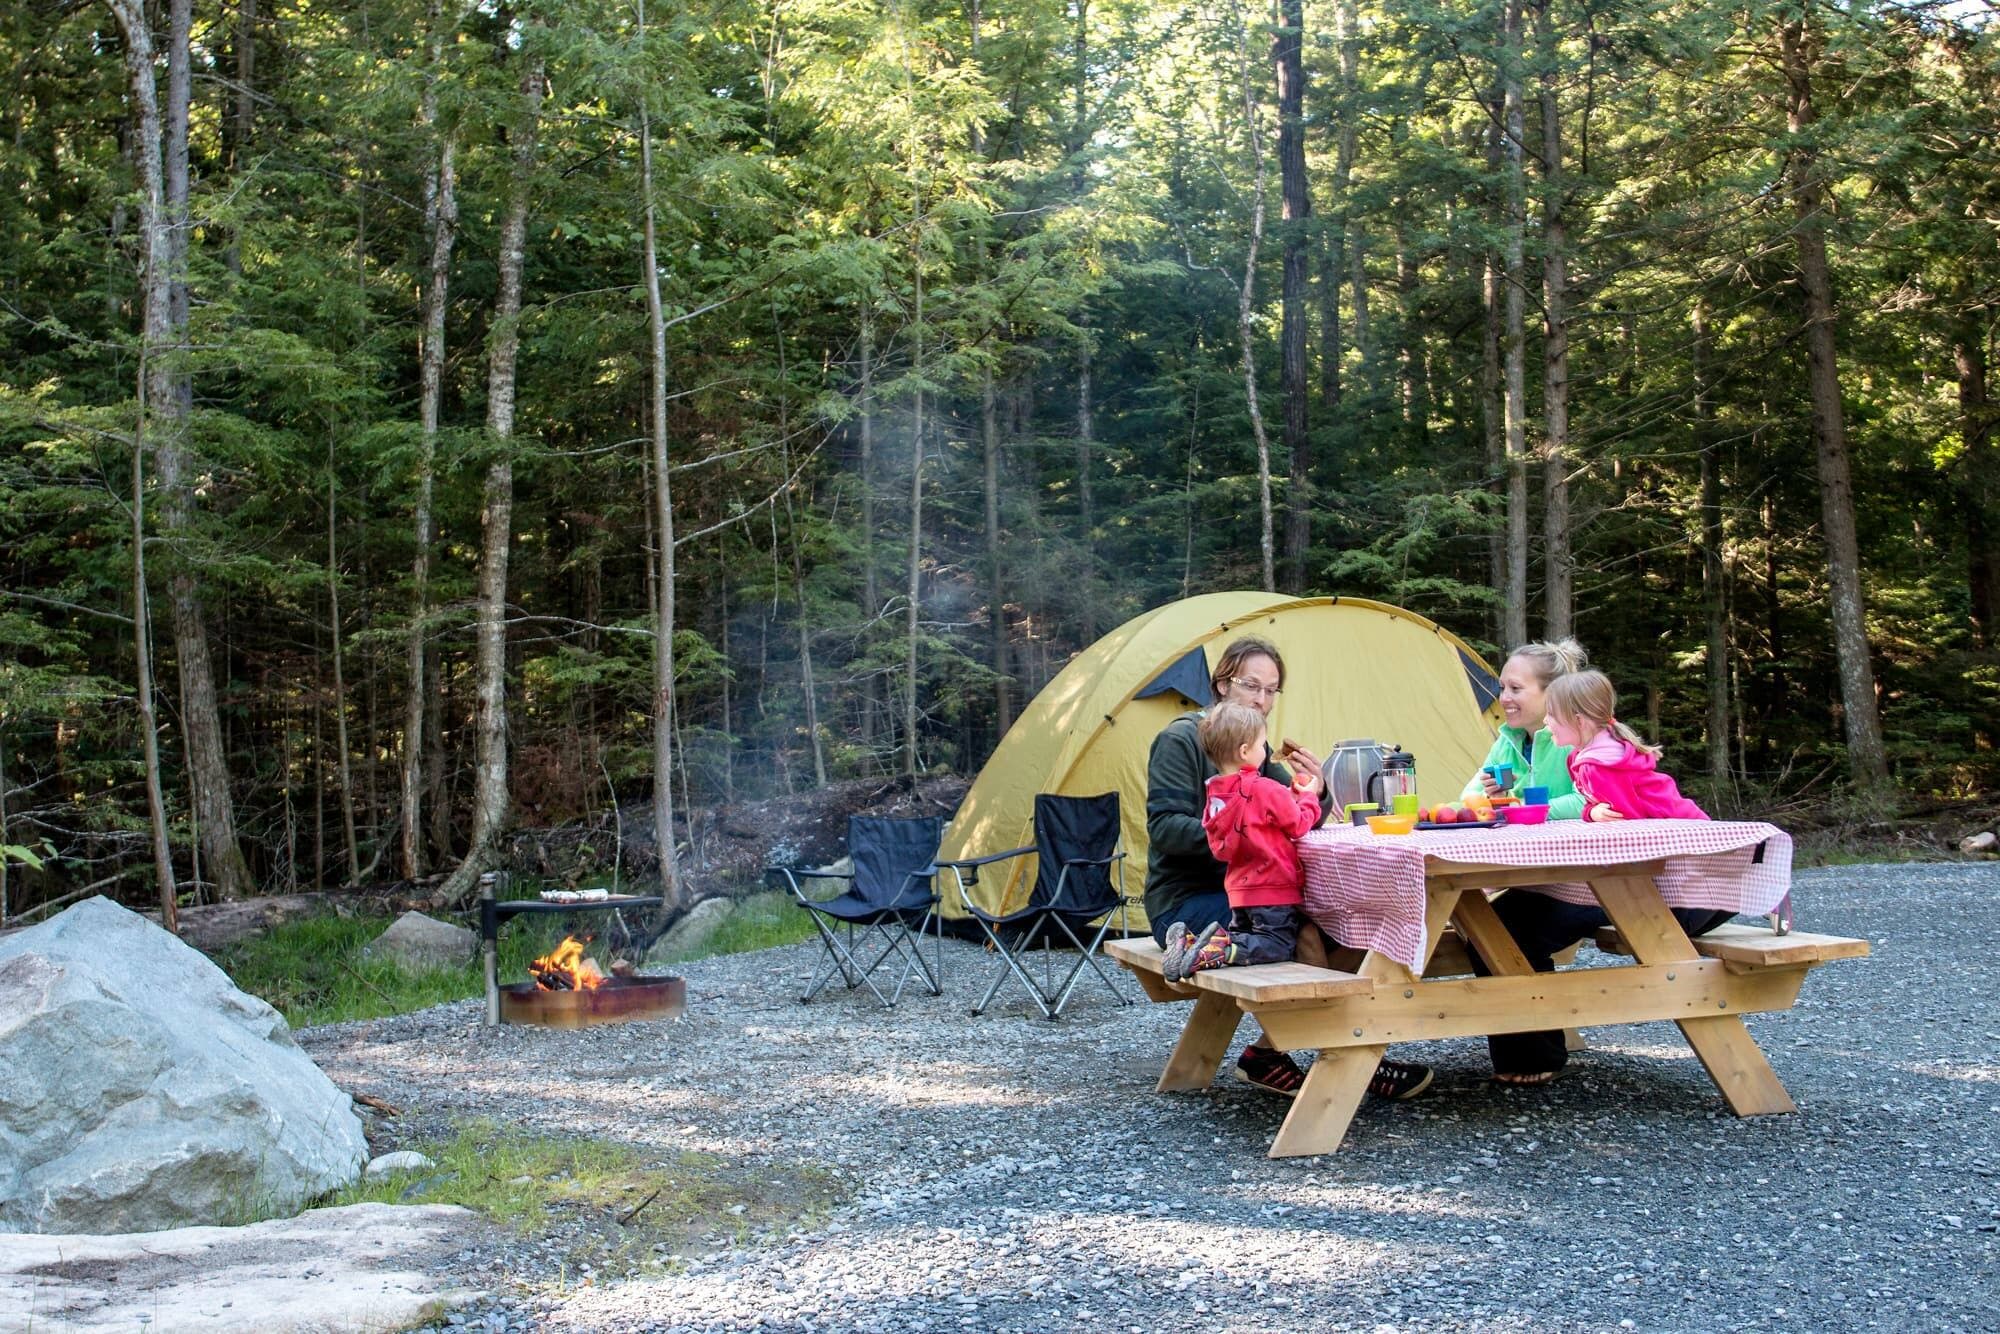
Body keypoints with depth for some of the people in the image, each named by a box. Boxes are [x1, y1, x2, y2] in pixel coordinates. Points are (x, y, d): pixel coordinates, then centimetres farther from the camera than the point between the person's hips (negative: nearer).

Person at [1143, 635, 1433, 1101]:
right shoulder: (1180, 739, -9)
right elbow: (1164, 827, -19)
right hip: (1183, 904, -8)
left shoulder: (1258, 752, 14)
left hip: (1238, 895, 8)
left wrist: (1314, 794, -15)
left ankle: (1266, 1053, -10)